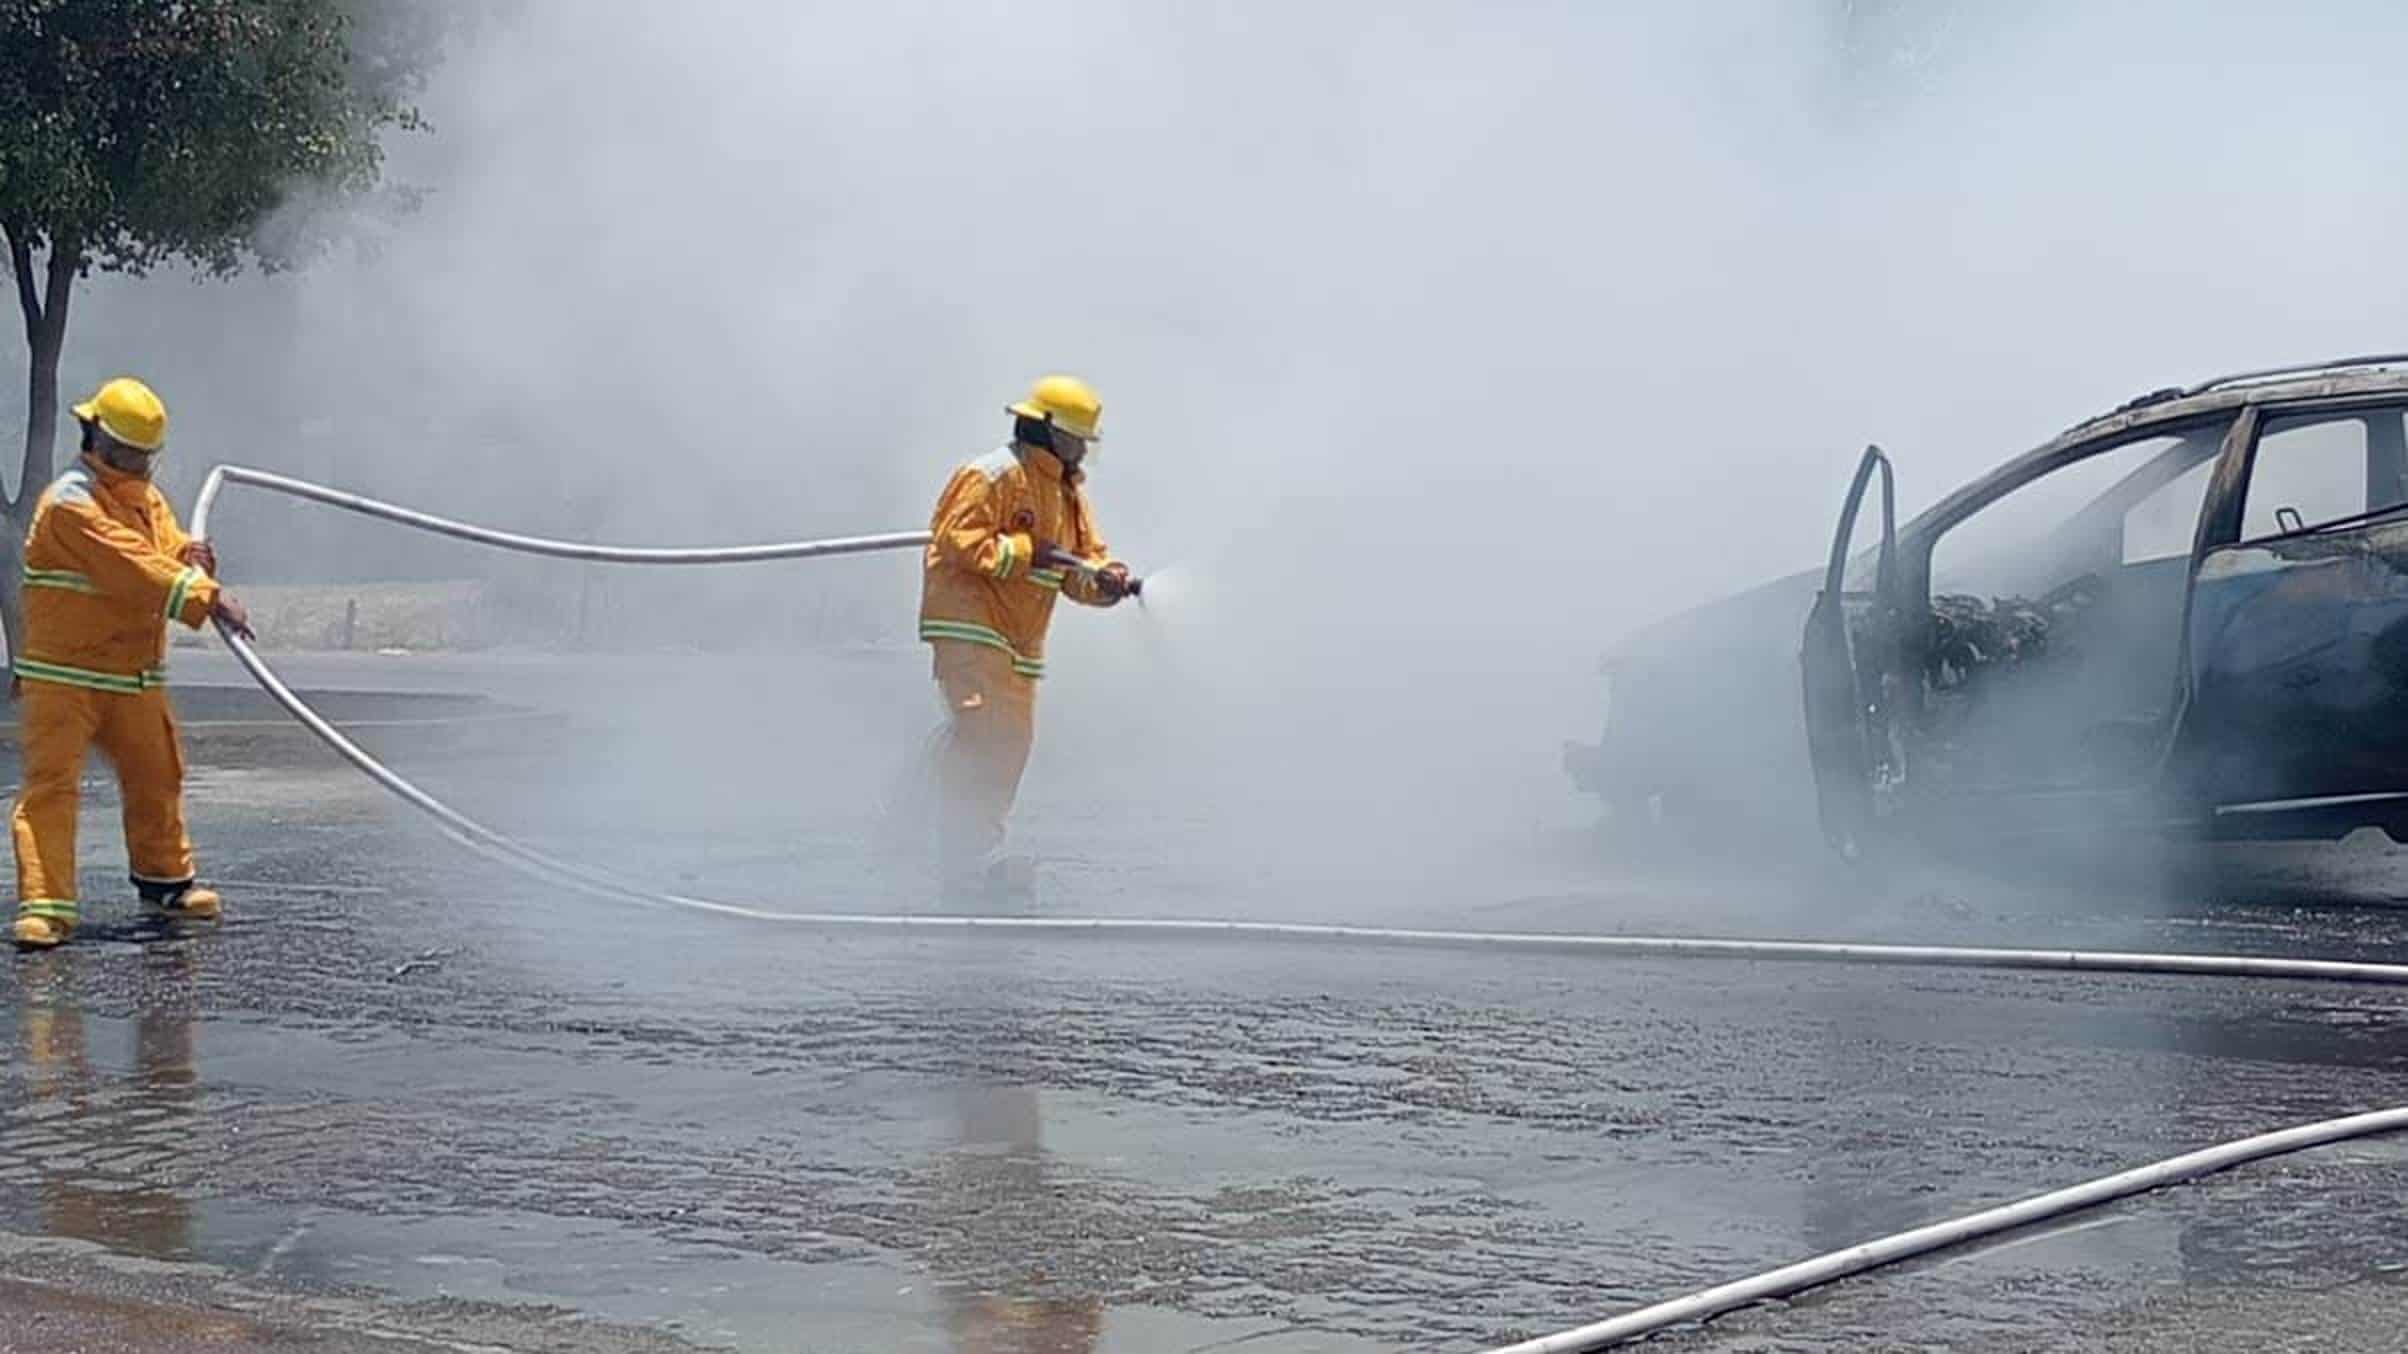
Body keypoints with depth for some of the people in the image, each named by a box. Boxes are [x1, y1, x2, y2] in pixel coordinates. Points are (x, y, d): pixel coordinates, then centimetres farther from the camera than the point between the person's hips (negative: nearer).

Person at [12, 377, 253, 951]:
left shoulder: (149, 498, 13)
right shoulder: (71, 504, -16)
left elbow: (166, 551, 8)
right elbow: (135, 568, -24)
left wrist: (192, 556, -17)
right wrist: (210, 600, -27)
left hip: (135, 676, 8)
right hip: (63, 676, -8)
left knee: (157, 775, 17)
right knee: (52, 784, -11)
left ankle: (165, 878, 35)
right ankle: (44, 905, -12)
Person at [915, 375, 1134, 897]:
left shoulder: (1067, 493, 18)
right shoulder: (993, 476, -10)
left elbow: (1085, 559, 15)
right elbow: (955, 540, -19)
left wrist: (1106, 580, -9)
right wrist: (1027, 554, -22)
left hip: (1021, 639, 10)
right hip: (970, 624, -10)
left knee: (1013, 742, 11)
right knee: (980, 735, -16)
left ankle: (982, 853, 19)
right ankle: (965, 859, -15)